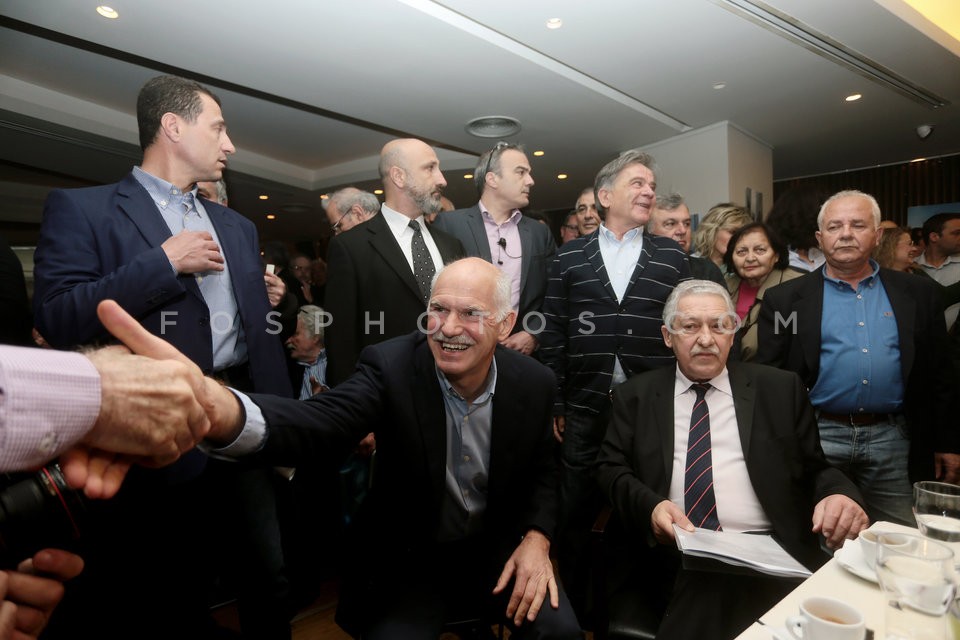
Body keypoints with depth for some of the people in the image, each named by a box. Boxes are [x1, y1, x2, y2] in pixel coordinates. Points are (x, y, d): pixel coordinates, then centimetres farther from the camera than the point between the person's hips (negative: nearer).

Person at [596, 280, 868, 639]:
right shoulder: (636, 396, 11)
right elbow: (611, 469, 6)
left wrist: (839, 495, -9)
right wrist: (650, 505, -14)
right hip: (676, 558, -2)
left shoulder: (780, 389, 13)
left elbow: (815, 469, 14)